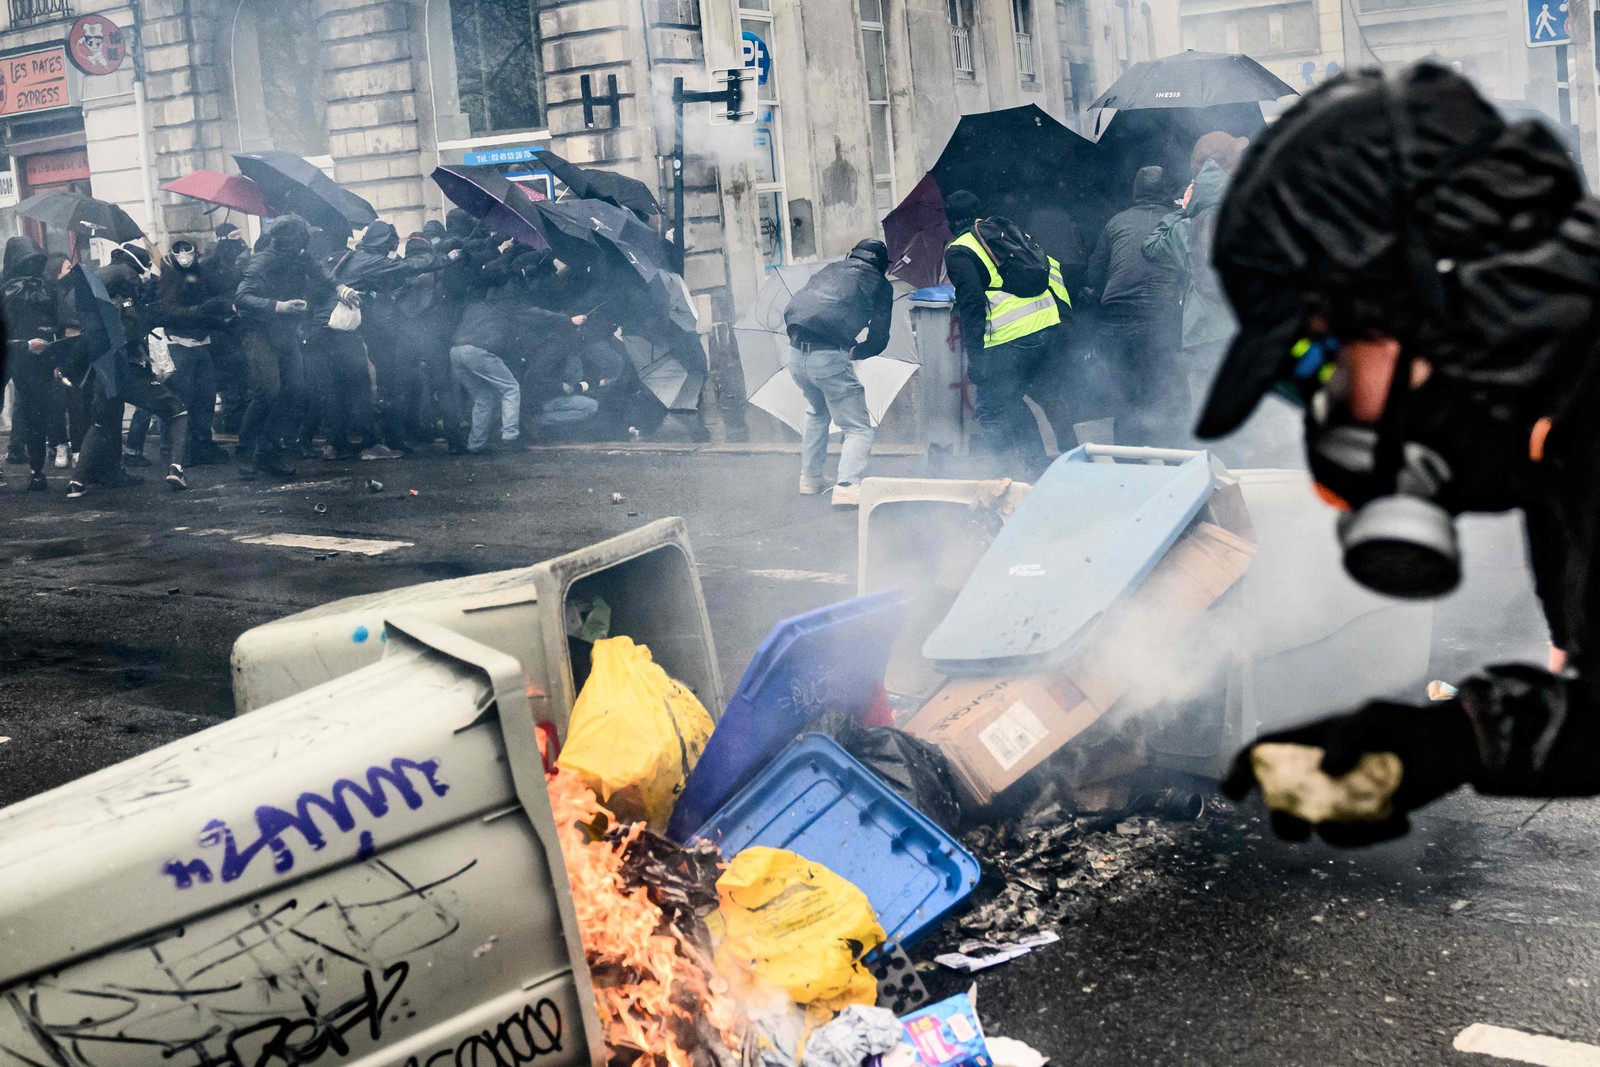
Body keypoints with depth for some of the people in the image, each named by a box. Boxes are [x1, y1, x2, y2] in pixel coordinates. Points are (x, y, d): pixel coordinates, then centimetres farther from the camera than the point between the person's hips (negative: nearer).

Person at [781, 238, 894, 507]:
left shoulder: (829, 270, 24)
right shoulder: (880, 284, 12)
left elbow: (790, 312, 25)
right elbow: (879, 339, 8)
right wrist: (855, 352, 26)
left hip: (796, 356, 5)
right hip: (830, 359, -5)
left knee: (817, 414, 31)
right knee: (859, 428, 4)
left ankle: (810, 478, 32)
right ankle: (847, 486, -15)